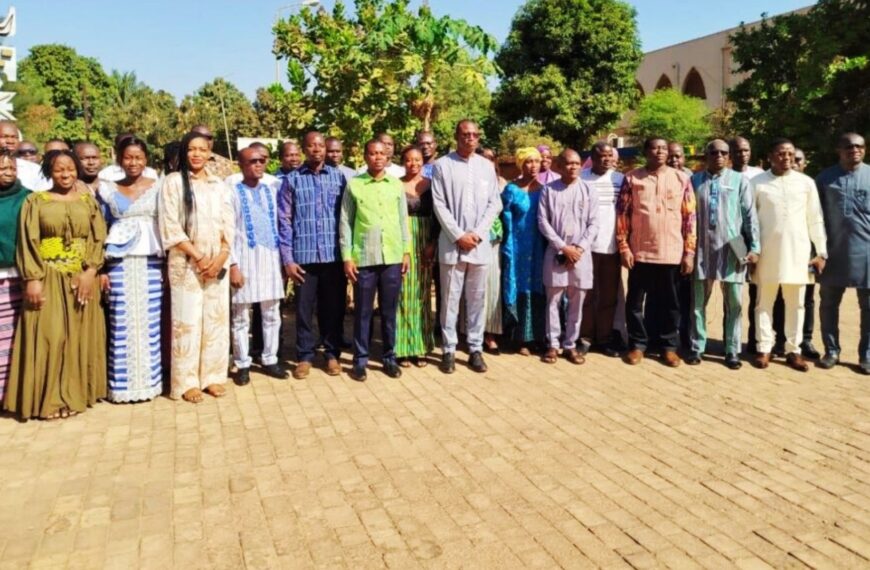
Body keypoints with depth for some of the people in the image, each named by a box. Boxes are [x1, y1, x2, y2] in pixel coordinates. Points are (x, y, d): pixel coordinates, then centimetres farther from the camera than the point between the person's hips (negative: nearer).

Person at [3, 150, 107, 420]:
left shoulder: (88, 201, 10)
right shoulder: (35, 201, 5)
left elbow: (99, 239, 3)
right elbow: (28, 243, -1)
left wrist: (90, 271, -11)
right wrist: (32, 279, -11)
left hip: (82, 278, 2)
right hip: (48, 278, -2)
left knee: (79, 336, 4)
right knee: (48, 335, -4)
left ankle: (75, 393, 12)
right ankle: (49, 398, 3)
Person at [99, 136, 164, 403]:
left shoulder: (158, 188, 5)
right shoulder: (107, 190, 7)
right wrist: (100, 269, 1)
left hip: (150, 262, 0)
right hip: (119, 264, 0)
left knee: (149, 323, 2)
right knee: (121, 324, 0)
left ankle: (149, 381, 13)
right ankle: (123, 383, 9)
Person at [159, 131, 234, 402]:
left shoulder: (219, 185, 12)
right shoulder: (173, 182, 0)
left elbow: (228, 225, 8)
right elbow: (170, 227, -7)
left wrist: (221, 256, -7)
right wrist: (198, 257, -11)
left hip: (217, 261, 4)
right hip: (186, 262, -4)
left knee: (216, 318, 6)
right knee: (187, 320, -1)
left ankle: (213, 376, 16)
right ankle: (187, 381, 8)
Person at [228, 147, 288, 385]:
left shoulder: (272, 190, 10)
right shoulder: (233, 192, -2)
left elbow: (280, 224, 11)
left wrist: (284, 257, 6)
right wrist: (233, 265, -12)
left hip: (271, 258, 4)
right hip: (245, 259, -4)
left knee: (272, 314, 10)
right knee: (241, 316, 3)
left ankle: (269, 360, 21)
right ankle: (242, 365, 13)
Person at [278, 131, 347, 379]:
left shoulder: (339, 177, 6)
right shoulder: (292, 179, 3)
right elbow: (284, 221, 1)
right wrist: (287, 258, -5)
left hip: (334, 255, 1)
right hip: (304, 255, -1)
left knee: (334, 307, 9)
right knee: (304, 309, 6)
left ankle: (332, 354, 23)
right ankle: (304, 357, 19)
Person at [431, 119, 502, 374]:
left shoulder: (487, 166, 9)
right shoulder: (442, 165, 0)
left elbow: (494, 203, 6)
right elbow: (439, 205, -4)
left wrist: (478, 233, -6)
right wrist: (458, 236, -10)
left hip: (480, 244, 3)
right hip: (452, 243, -2)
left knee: (477, 299, 7)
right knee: (450, 299, 2)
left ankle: (475, 349, 16)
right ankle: (449, 350, 12)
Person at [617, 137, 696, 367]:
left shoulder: (681, 178, 4)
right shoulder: (632, 178, 1)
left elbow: (690, 216, 3)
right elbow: (622, 214, 1)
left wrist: (689, 251, -1)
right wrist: (624, 247, -5)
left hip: (671, 253, 1)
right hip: (639, 252, 0)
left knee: (669, 303, 9)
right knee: (635, 301, 6)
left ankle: (669, 346, 21)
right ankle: (637, 344, 19)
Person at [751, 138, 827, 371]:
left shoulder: (806, 183, 5)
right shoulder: (757, 183, -1)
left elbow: (815, 220, 7)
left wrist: (822, 252, 5)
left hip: (797, 251, 2)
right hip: (767, 251, -2)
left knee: (795, 303, 8)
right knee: (764, 302, 5)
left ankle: (793, 350, 17)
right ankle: (764, 348, 13)